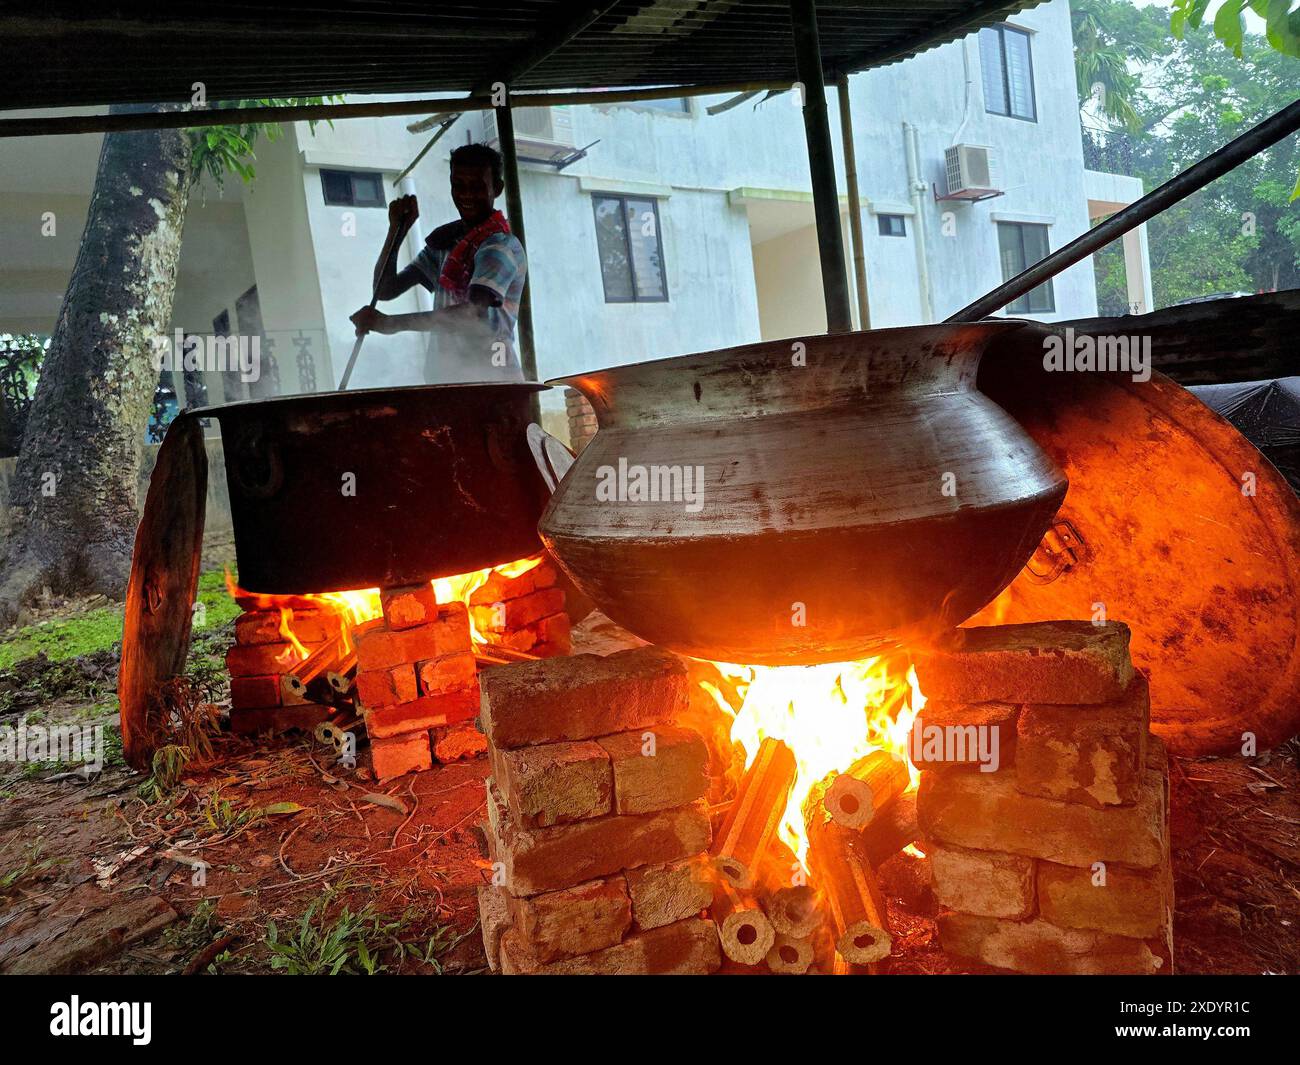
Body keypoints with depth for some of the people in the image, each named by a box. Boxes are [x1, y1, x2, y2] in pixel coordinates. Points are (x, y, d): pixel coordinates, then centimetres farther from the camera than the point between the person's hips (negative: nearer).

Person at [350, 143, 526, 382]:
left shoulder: (503, 246, -7)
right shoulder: (444, 241, 16)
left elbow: (474, 313, -24)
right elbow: (385, 290, 15)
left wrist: (390, 323, -29)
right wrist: (397, 230, 2)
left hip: (491, 383, -6)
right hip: (445, 383, 6)